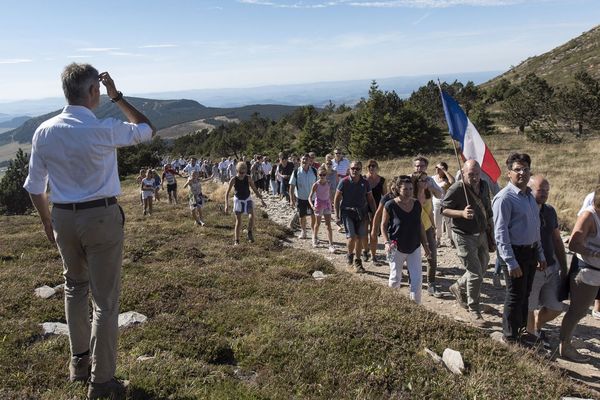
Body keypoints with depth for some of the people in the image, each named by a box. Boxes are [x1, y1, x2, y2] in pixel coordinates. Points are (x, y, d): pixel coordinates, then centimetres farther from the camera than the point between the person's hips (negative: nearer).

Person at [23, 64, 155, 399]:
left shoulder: (44, 132, -1)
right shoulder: (104, 130, -16)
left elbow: (35, 187, 6)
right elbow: (149, 130, 1)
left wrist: (48, 221, 20)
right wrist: (117, 97, 3)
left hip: (63, 218, 5)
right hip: (102, 217, -5)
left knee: (75, 286, 26)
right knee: (105, 299, 5)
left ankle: (79, 360, 38)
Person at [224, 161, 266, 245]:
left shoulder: (248, 179, -11)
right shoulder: (233, 180, -16)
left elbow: (255, 190, -3)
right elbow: (227, 193, -11)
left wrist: (261, 199, -11)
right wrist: (226, 205, -19)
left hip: (247, 199, 1)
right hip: (238, 200, -1)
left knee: (251, 215, -23)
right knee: (238, 220, 0)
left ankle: (250, 232, -2)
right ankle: (236, 240, 9)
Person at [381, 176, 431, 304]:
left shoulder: (416, 204, -1)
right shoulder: (390, 205, -14)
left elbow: (420, 225, 10)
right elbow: (383, 226, -6)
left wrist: (425, 244, 11)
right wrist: (387, 242, -19)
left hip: (414, 248, 3)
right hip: (397, 249, -3)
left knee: (417, 279, -1)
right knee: (395, 279, 9)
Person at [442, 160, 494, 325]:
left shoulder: (484, 185, 4)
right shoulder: (456, 189, -18)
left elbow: (488, 211, 15)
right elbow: (444, 209, -14)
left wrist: (492, 231, 17)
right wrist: (462, 213, -29)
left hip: (481, 234, 7)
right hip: (464, 236, -7)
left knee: (481, 268, 18)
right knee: (475, 273, -6)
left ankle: (458, 288, 43)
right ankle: (474, 310, 12)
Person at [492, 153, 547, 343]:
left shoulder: (529, 196, 10)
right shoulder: (504, 198, -18)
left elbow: (536, 228, 18)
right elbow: (500, 233, -21)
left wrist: (540, 255, 18)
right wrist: (511, 262, -24)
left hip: (531, 252, 8)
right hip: (516, 253, -8)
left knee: (525, 295, 21)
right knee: (515, 297, 3)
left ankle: (522, 329, 38)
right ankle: (511, 338, 19)